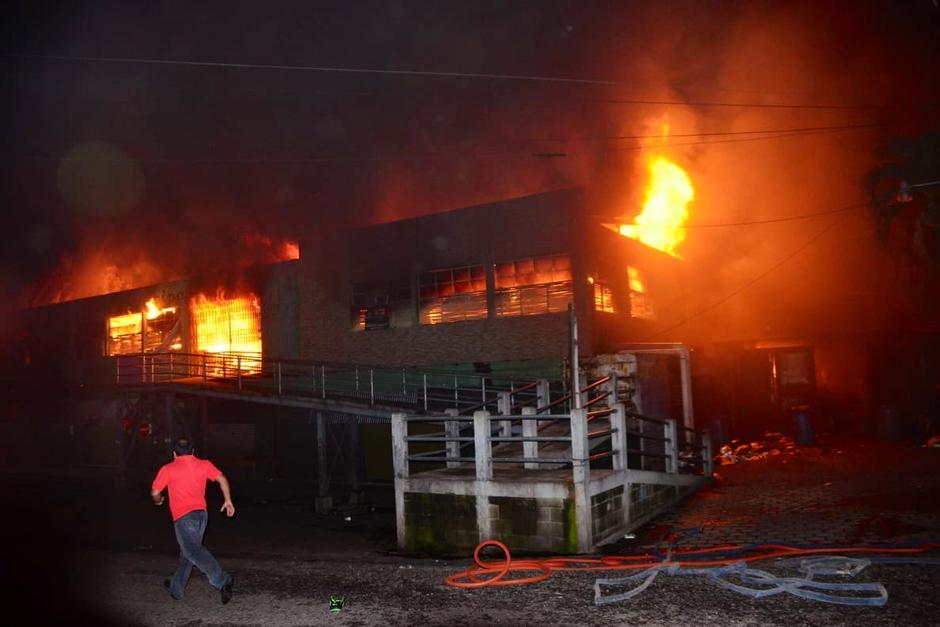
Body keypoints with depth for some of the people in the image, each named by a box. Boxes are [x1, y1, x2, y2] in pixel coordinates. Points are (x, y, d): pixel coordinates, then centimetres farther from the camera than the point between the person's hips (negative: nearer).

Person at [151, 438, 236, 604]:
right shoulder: (204, 464, 8)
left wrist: (158, 501, 27)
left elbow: (155, 492, 4)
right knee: (187, 552, 20)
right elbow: (222, 479, -2)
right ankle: (176, 588, 33)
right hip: (201, 513, 6)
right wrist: (228, 500, 3)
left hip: (183, 517, -6)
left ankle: (222, 580, -31)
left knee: (193, 551, -16)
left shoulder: (168, 469, 1)